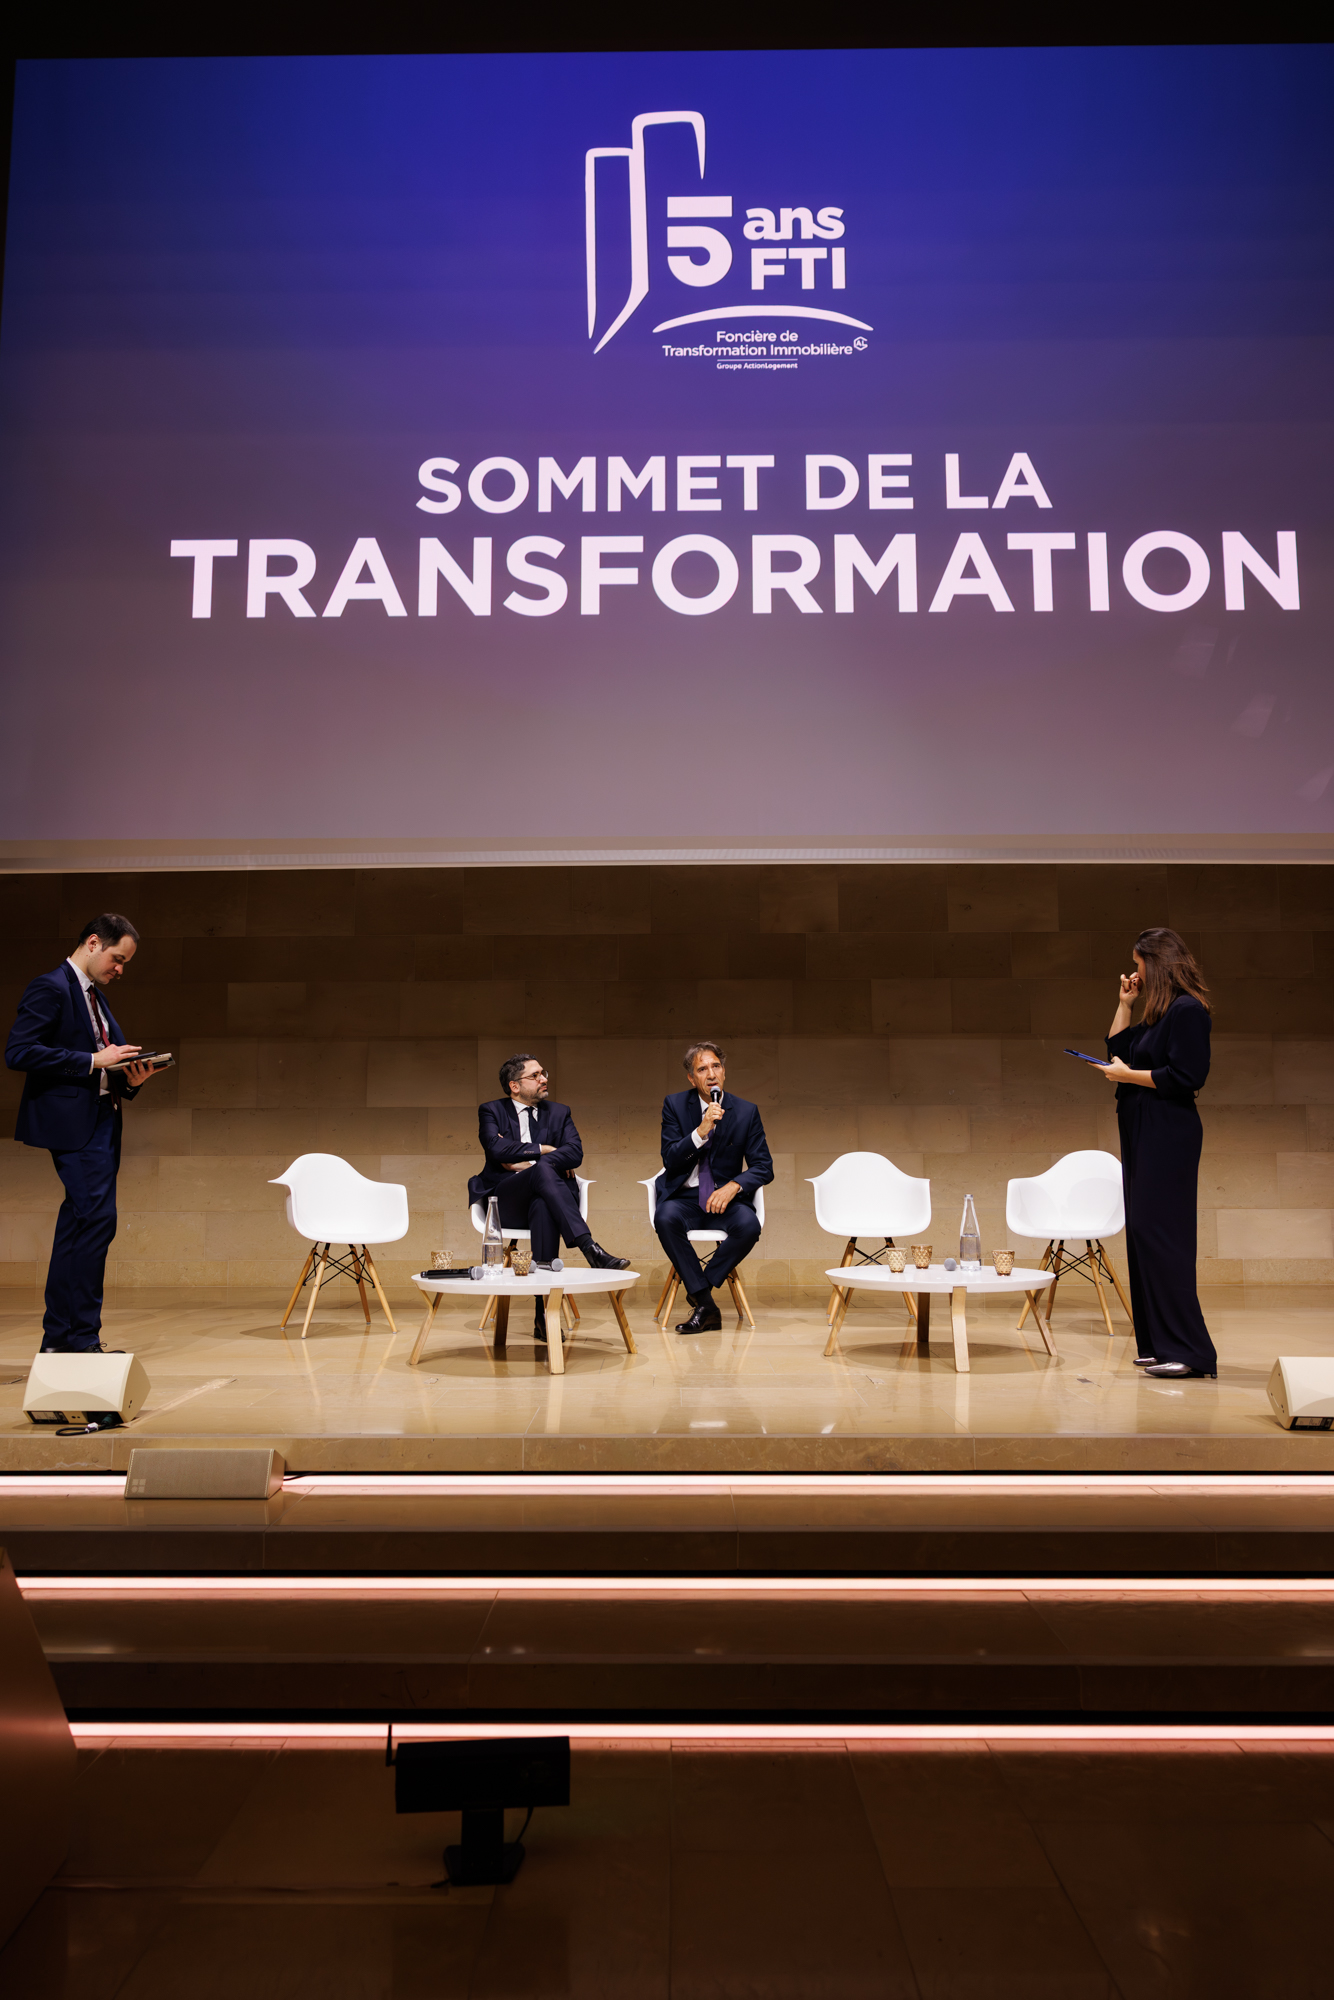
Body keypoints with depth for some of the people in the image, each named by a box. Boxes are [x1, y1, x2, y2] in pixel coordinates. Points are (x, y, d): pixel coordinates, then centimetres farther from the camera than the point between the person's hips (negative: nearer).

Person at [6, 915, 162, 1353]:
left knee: (78, 1223, 10)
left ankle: (58, 1337, 17)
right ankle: (82, 1337, -7)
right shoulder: (50, 988, -7)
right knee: (97, 1218, -13)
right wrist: (94, 1061, -19)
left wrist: (131, 1079, 4)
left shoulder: (97, 999, 21)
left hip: (102, 1120, 10)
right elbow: (18, 1051, -18)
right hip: (73, 1122, -10)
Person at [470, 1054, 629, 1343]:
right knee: (542, 1170, -36)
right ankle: (590, 1249, -47)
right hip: (506, 1202, -2)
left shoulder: (559, 1113, 19)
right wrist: (541, 1150, -3)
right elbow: (497, 1148, -8)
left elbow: (576, 1153, 0)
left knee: (544, 1207, -39)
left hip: (542, 1198, 2)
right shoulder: (491, 1111, 13)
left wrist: (526, 1162, -9)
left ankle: (544, 1314, -42)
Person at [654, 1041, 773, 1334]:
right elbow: (669, 1159, -8)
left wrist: (734, 1186, -19)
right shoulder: (674, 1105, 1)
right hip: (684, 1197, 0)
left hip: (725, 1197, 0)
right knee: (665, 1218, -34)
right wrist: (701, 1131, -22)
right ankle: (706, 1306, -24)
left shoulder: (746, 1112, 2)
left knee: (749, 1225, -32)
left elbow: (763, 1167, 1)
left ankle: (700, 1288, -11)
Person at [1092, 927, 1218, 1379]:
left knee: (1158, 1234, -12)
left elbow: (1186, 1077, -19)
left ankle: (1187, 1351, -9)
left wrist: (1127, 1075, -11)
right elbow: (1118, 1049, 25)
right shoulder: (1159, 1014, 17)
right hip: (1144, 1137, 10)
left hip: (1168, 1138, -10)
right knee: (1143, 1235, 9)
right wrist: (1124, 1004, 18)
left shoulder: (1187, 1010, -11)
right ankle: (1159, 1343, 15)